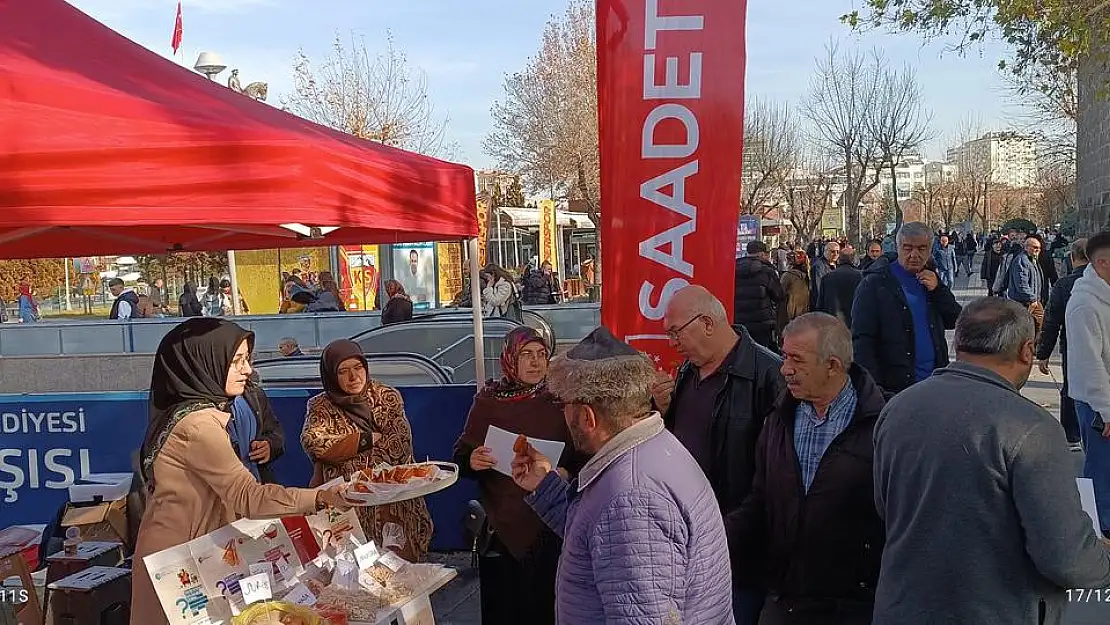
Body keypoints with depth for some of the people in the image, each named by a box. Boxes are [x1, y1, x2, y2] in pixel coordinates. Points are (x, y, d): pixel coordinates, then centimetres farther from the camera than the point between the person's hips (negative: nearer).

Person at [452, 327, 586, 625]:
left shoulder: (559, 400, -2)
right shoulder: (488, 400, 0)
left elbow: (582, 456, 1)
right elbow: (460, 457, 3)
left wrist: (567, 473, -18)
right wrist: (472, 461, -18)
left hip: (549, 524, 0)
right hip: (502, 524, 1)